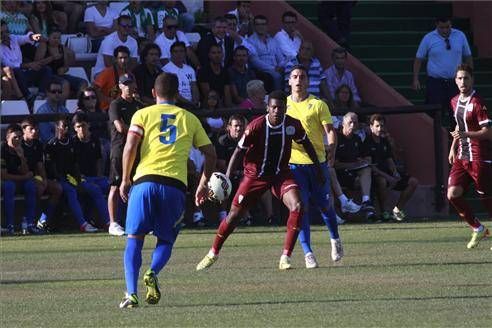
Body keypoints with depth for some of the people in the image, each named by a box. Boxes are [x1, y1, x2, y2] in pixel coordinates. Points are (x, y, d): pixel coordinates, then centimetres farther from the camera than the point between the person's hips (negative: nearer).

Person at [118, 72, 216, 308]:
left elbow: (130, 146, -2)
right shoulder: (189, 118, 19)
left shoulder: (143, 114, 12)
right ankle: (153, 272, -17)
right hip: (175, 184, 1)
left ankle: (131, 293, -12)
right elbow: (210, 153, 18)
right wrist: (204, 184, 29)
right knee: (165, 240, 14)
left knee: (134, 239, 4)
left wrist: (125, 180, 6)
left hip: (145, 180, -1)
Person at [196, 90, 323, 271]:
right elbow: (238, 152, -12)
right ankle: (213, 253, 23)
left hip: (281, 173, 2)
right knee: (235, 214, 0)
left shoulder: (293, 125, -12)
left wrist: (318, 168, 15)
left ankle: (285, 257, -14)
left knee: (297, 207, -22)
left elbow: (306, 144, 8)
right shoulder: (256, 126, -21)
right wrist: (226, 179, -19)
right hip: (255, 174, -2)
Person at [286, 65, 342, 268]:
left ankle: (335, 239, 33)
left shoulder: (318, 105, 2)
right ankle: (308, 253, -5)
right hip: (294, 163, 1)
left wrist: (331, 148, -21)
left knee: (324, 205, 6)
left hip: (317, 162, -1)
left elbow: (329, 130, -3)